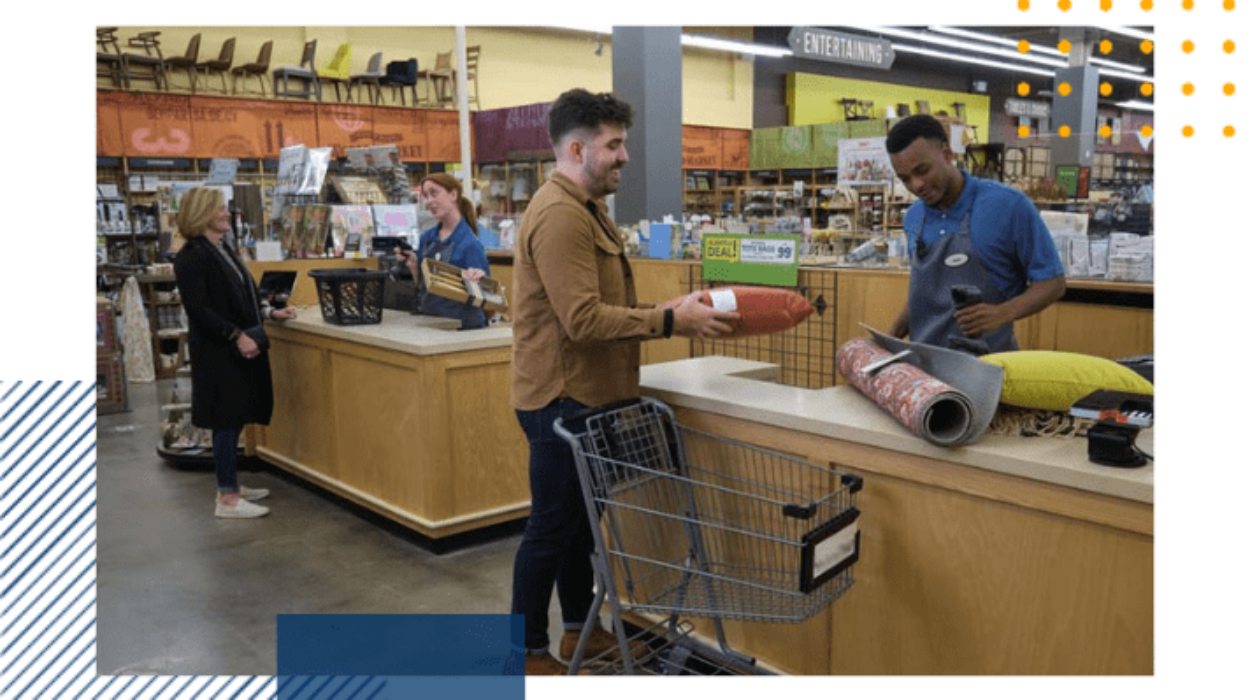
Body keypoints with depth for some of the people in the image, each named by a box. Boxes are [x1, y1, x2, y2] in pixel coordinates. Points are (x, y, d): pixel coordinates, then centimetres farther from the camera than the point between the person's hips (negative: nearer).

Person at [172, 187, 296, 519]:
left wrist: (270, 312, 15)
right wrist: (236, 335, -24)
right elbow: (198, 309, -19)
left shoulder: (224, 249, 14)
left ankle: (231, 485, 26)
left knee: (236, 418, 14)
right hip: (219, 352, -8)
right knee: (227, 420, -4)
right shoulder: (191, 256, -12)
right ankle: (227, 499, 4)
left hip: (242, 346, 9)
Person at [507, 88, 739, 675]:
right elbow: (583, 320, -26)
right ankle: (528, 652, 16)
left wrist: (673, 312, 6)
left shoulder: (586, 209, 15)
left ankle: (579, 627, 34)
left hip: (584, 395, 10)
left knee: (580, 517, 19)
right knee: (551, 526, 1)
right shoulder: (558, 214, -20)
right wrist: (670, 321, -22)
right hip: (561, 399, -10)